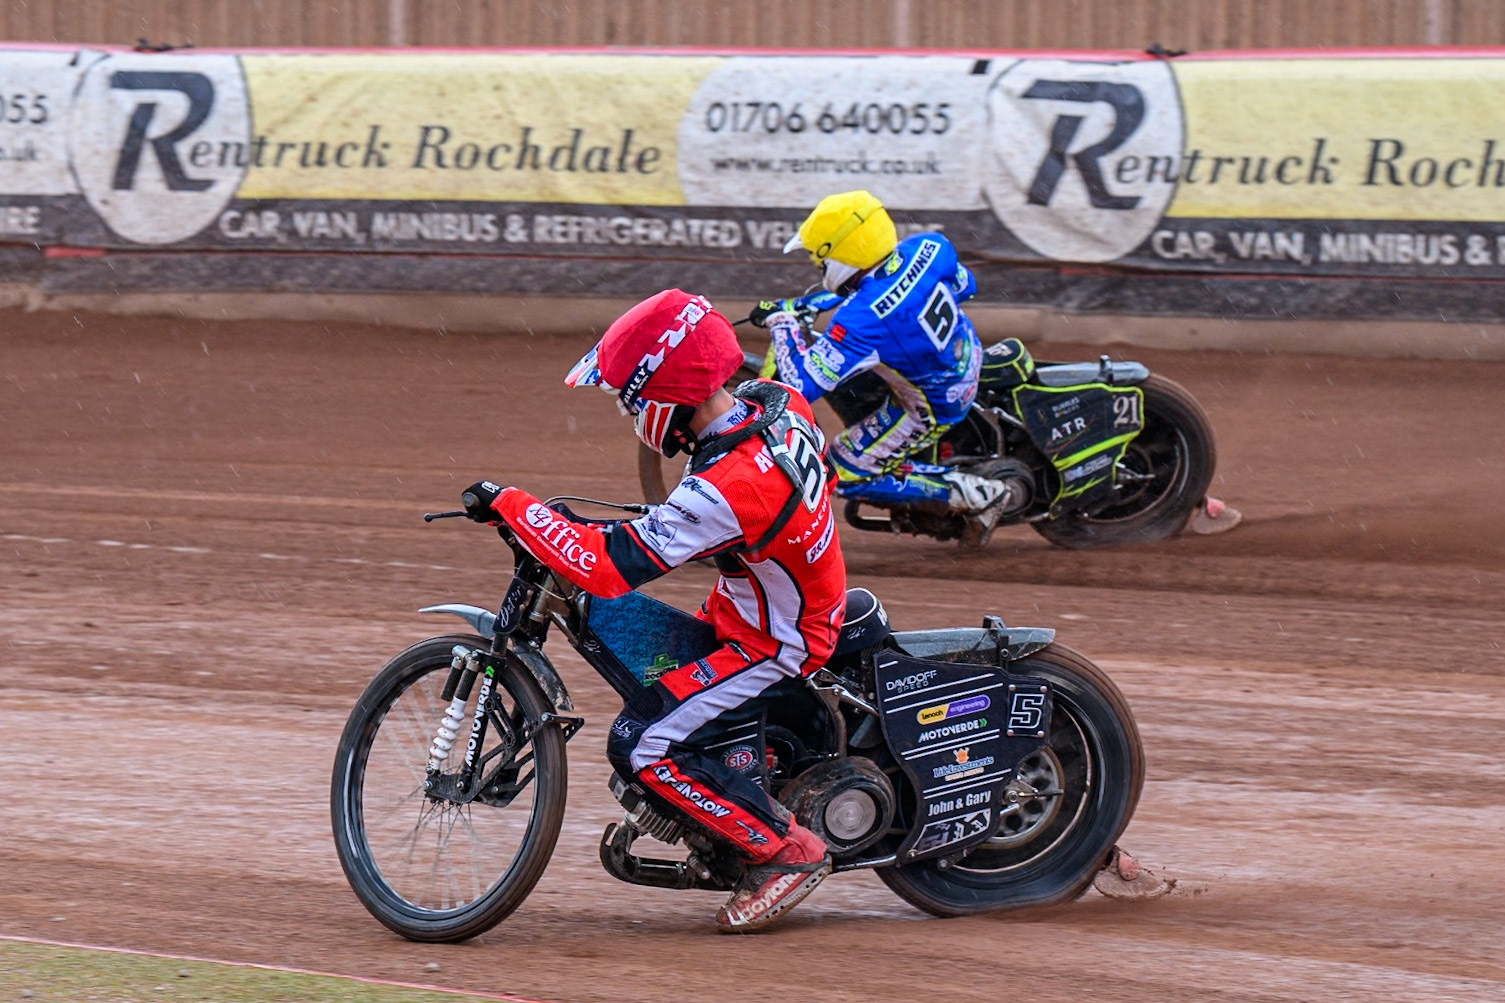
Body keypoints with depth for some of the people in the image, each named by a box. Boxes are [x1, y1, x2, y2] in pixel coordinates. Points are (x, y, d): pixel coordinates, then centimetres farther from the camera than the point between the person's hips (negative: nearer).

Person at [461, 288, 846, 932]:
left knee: (641, 745, -13)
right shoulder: (776, 402, -9)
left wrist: (509, 506, -27)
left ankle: (786, 853, -4)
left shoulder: (726, 490, -35)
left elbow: (608, 566, -35)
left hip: (773, 646, -9)